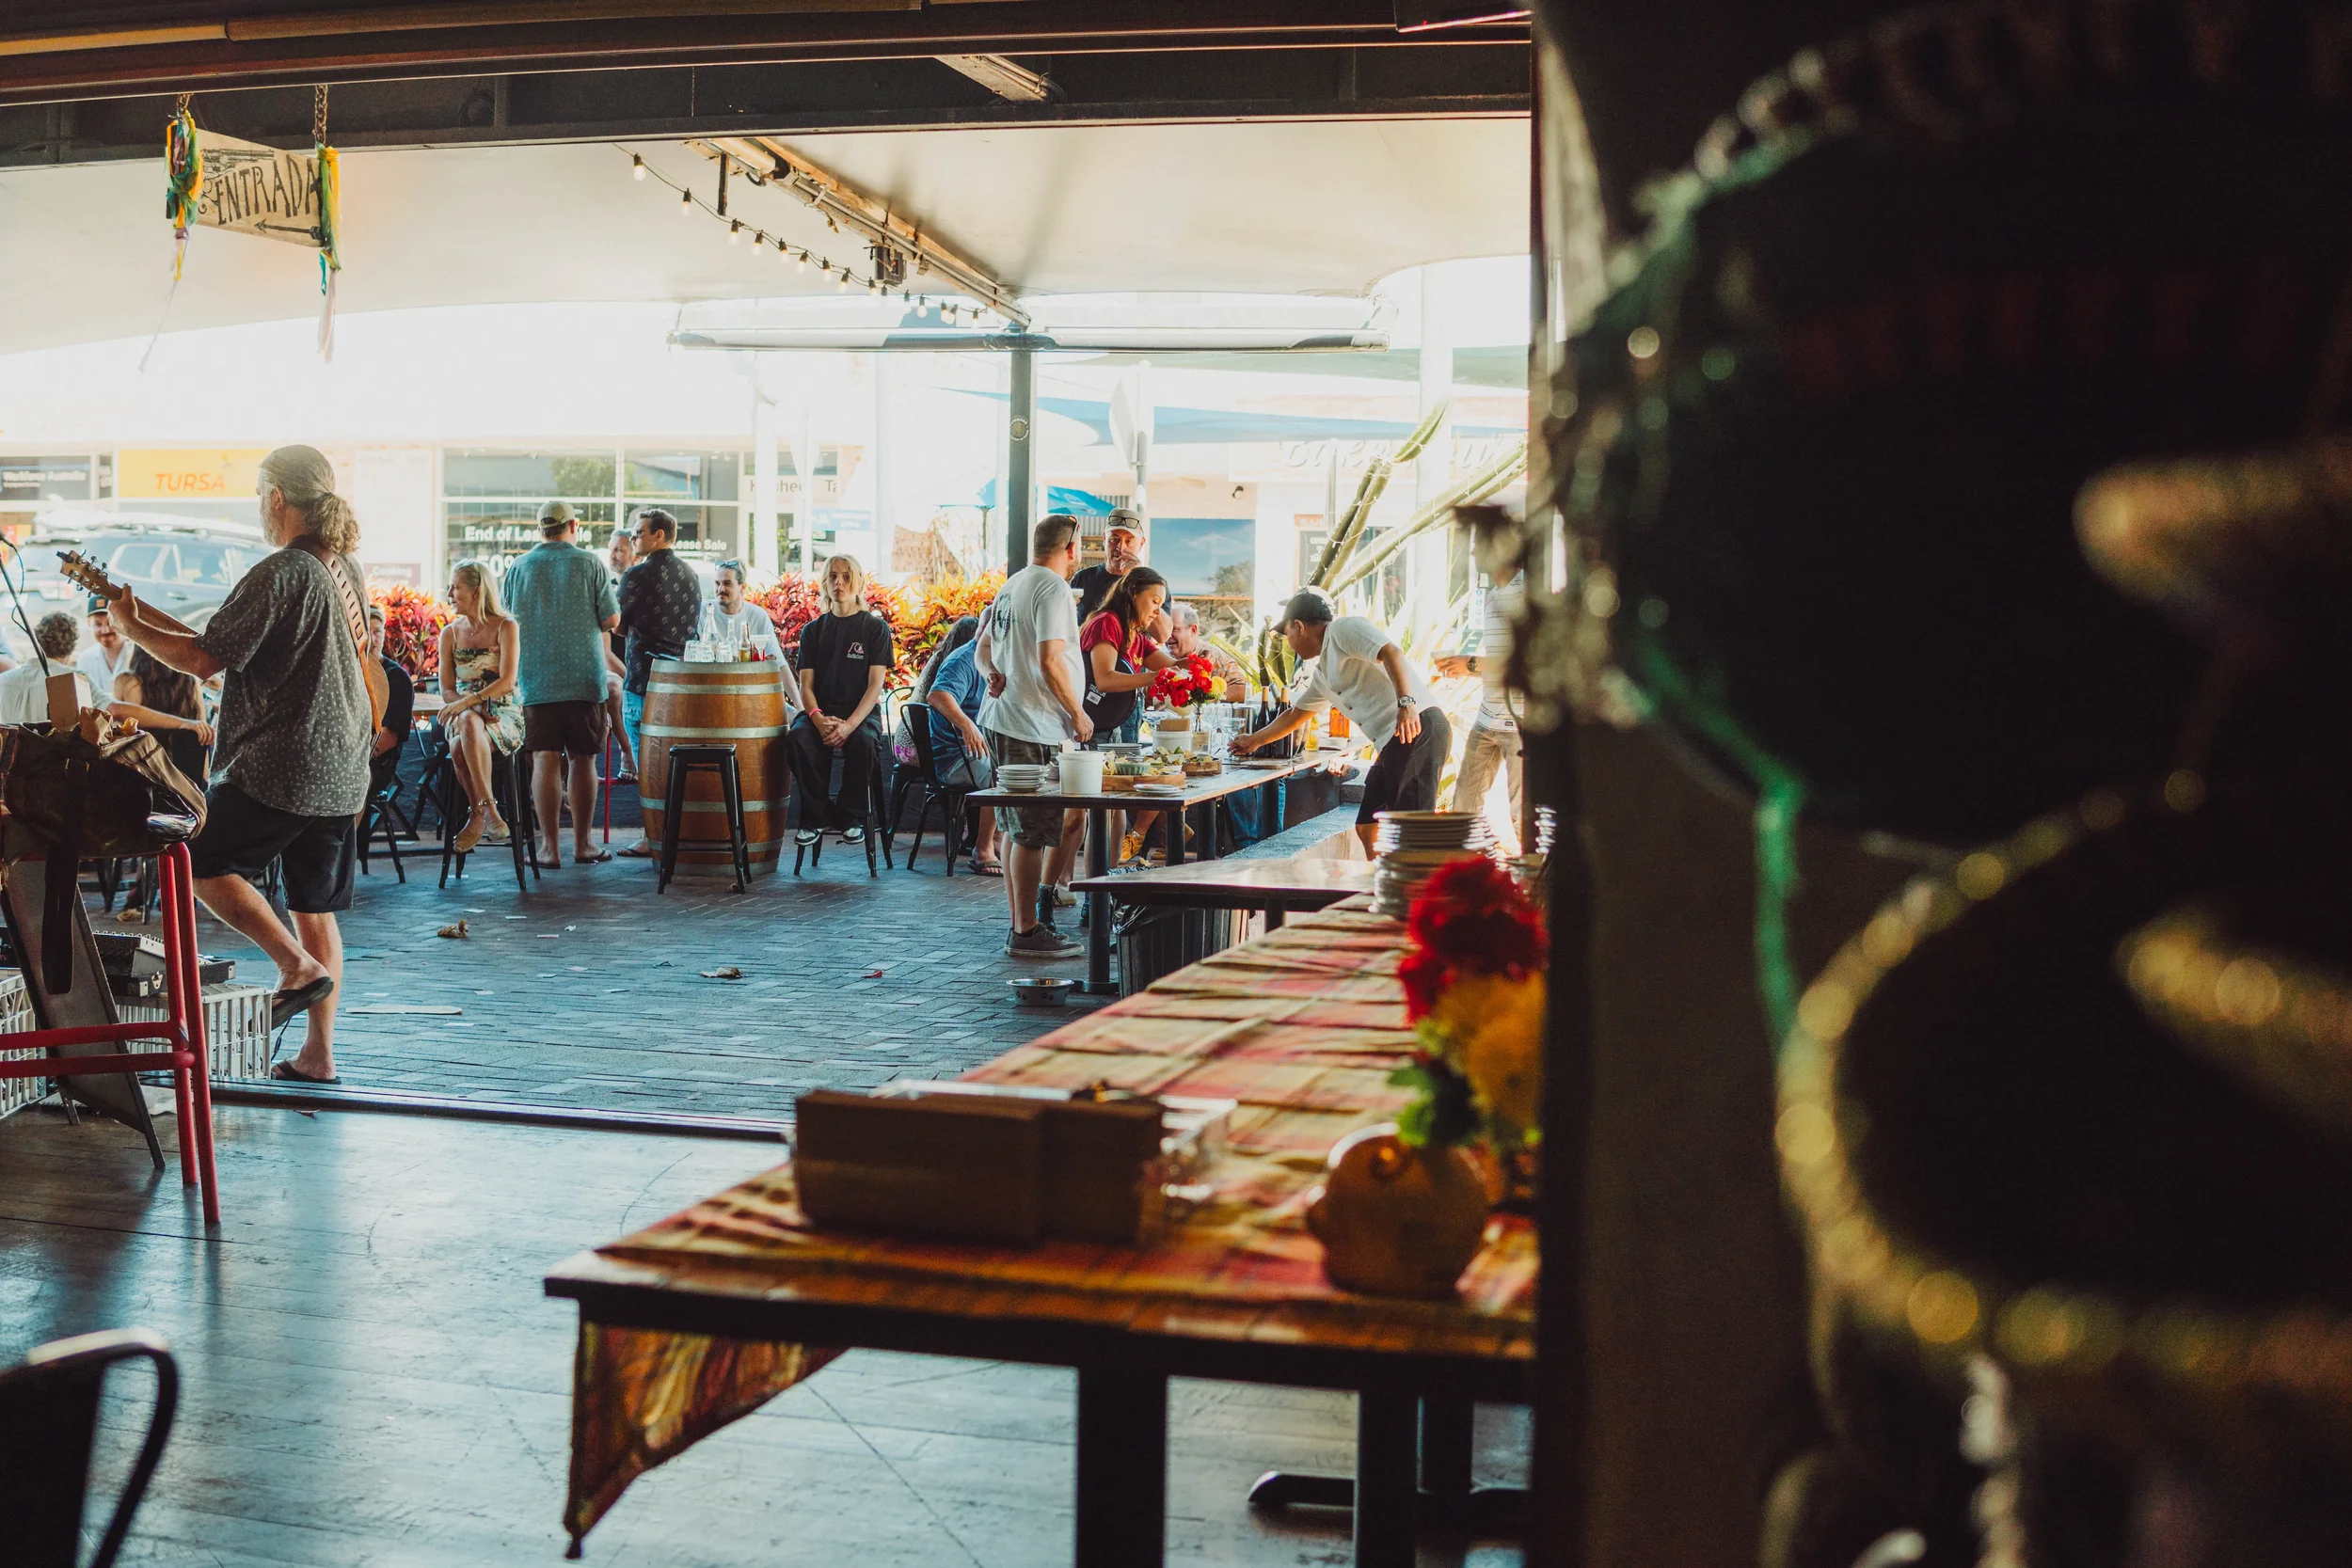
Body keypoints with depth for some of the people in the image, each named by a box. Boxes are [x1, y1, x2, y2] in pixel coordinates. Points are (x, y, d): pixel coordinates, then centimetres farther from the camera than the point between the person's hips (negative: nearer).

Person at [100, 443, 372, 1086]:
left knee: (204, 864, 8)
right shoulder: (346, 568, 13)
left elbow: (205, 659, -16)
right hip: (341, 772, 8)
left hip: (280, 767, -8)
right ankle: (318, 1056, 13)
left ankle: (297, 965, -5)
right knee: (315, 907, 11)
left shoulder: (280, 573, -15)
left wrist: (131, 627, -1)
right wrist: (144, 613, 18)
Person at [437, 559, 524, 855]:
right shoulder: (450, 633, 13)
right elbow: (446, 688, 8)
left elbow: (507, 681, -11)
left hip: (503, 717, -3)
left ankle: (480, 814, -39)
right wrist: (473, 708, -13)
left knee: (469, 723, -39)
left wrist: (468, 703, -24)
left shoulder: (506, 627, 0)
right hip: (460, 716, 3)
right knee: (459, 746, -35)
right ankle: (486, 812, -29)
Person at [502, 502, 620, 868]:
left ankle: (551, 848, 0)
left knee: (545, 761, 1)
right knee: (582, 760, 7)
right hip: (584, 678, -1)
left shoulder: (518, 568, 3)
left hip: (536, 680, 1)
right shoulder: (589, 564, -3)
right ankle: (582, 845, 11)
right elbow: (612, 621, -3)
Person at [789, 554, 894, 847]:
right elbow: (806, 684, 6)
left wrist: (849, 724, -20)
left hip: (861, 712, -2)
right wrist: (818, 718, -17)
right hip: (821, 711, 2)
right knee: (800, 737, -32)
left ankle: (852, 816, -15)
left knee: (864, 741, -37)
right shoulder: (813, 630, 13)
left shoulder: (875, 627, 4)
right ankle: (818, 815, -16)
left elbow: (875, 684, -4)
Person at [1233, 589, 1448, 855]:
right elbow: (1294, 715, 41)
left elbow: (1391, 653, -17)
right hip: (1392, 744, 10)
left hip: (1417, 729, -10)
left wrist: (1406, 703, -30)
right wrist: (1255, 740, 51)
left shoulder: (1344, 629, -2)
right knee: (1367, 827, 11)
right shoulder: (1322, 675, 26)